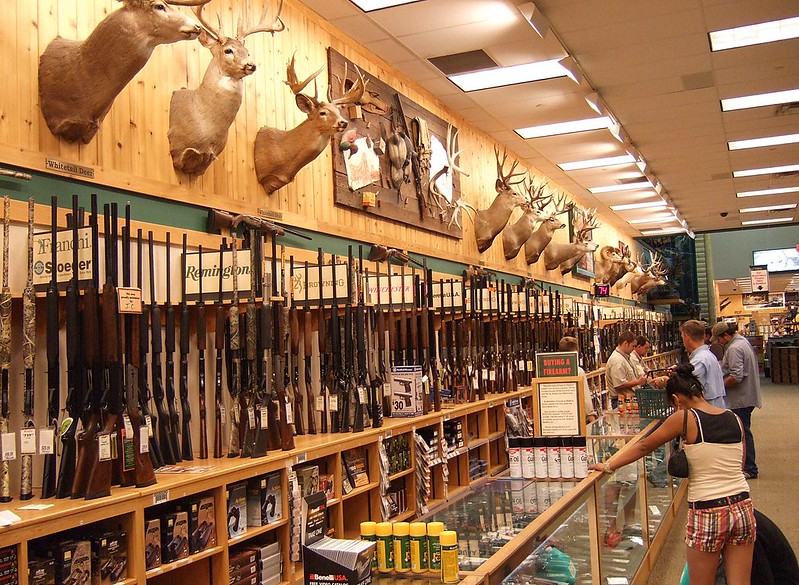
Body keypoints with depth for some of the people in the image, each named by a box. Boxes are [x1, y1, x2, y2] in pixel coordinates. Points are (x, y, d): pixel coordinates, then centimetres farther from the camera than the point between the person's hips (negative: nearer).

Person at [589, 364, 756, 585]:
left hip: (707, 515, -5)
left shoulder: (685, 418, -8)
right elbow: (735, 464, 13)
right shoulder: (735, 419, 5)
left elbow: (644, 447, 0)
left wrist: (608, 466, 10)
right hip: (742, 508, 5)